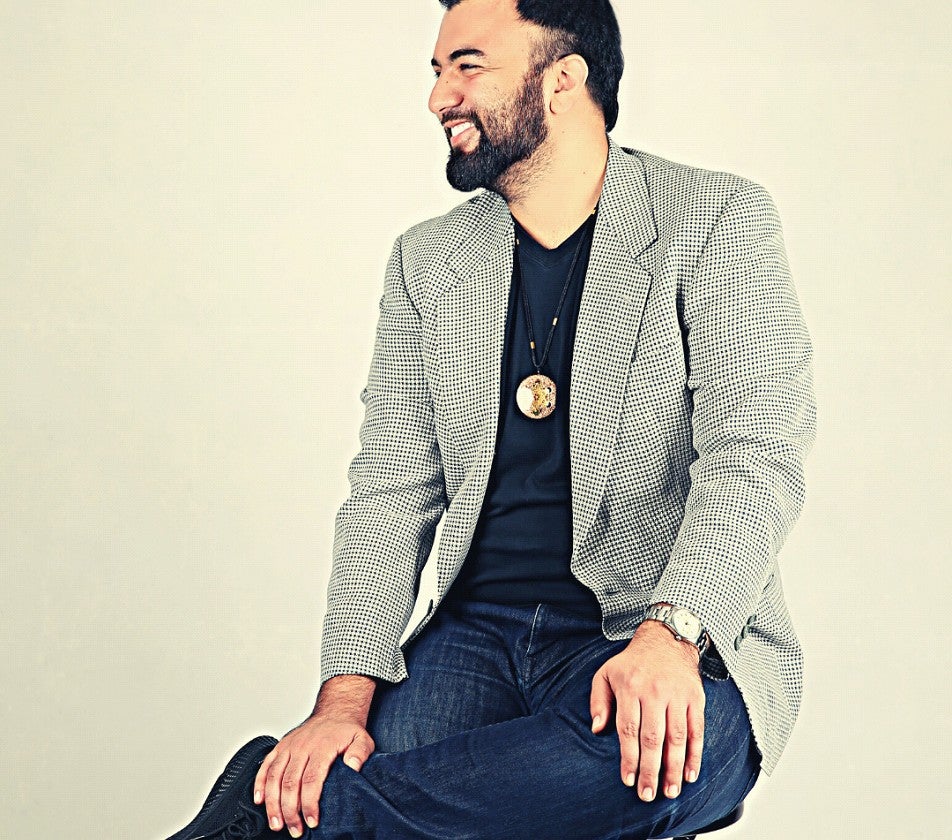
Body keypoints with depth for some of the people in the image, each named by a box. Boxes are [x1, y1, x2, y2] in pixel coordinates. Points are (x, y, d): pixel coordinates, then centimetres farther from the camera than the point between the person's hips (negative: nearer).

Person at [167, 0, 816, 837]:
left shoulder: (718, 222, -1)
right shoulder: (426, 262, 14)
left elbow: (755, 458, -11)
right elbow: (391, 492, 8)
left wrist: (670, 637, -29)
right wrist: (345, 697, -8)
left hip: (679, 647, -2)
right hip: (475, 635, 2)